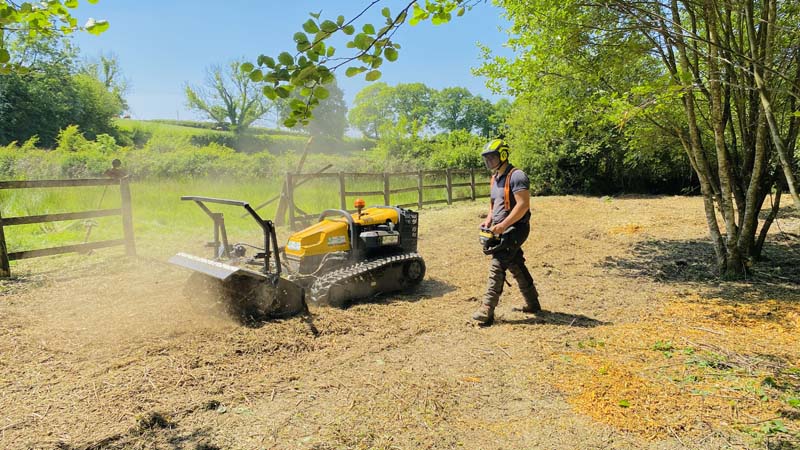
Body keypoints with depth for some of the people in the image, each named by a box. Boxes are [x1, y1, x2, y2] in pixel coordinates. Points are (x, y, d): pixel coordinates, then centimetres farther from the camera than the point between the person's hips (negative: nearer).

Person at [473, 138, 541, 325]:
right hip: (504, 230, 9)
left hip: (515, 229, -9)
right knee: (516, 266, 15)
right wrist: (489, 220, 6)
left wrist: (503, 225, -25)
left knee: (497, 267, -13)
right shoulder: (495, 178, 15)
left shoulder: (516, 176, -15)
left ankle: (487, 311, -12)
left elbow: (523, 205, -22)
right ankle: (533, 304, 27)